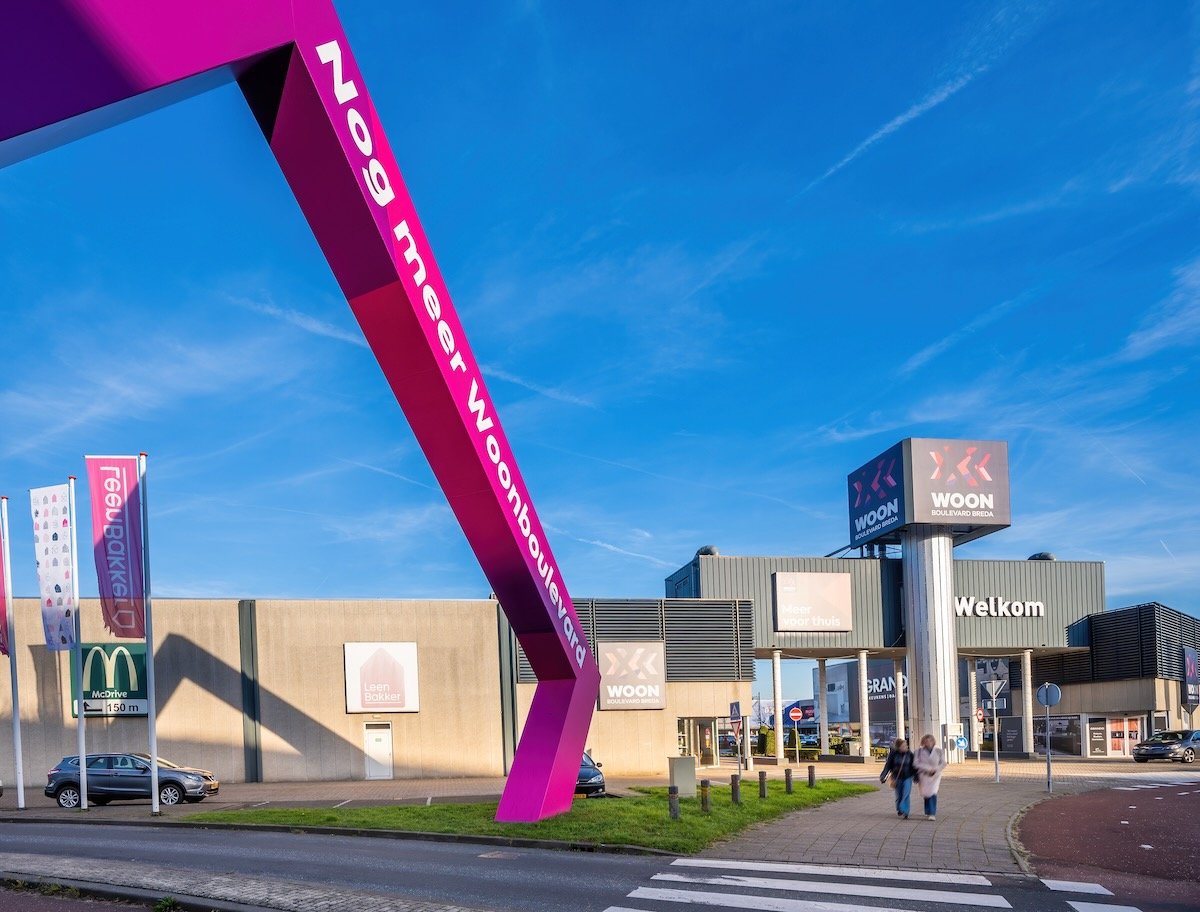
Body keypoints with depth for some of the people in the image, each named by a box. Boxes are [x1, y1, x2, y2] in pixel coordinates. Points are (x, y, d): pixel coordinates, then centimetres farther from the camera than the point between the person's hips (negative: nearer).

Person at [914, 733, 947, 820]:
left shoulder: (938, 751, 1)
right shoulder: (919, 751, -2)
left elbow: (943, 763, 4)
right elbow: (916, 763, -9)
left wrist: (935, 770, -13)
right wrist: (928, 769, -16)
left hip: (935, 775, -1)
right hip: (924, 775, 1)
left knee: (933, 793, -16)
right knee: (926, 794, 6)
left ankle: (932, 814, -18)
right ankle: (928, 813, 24)